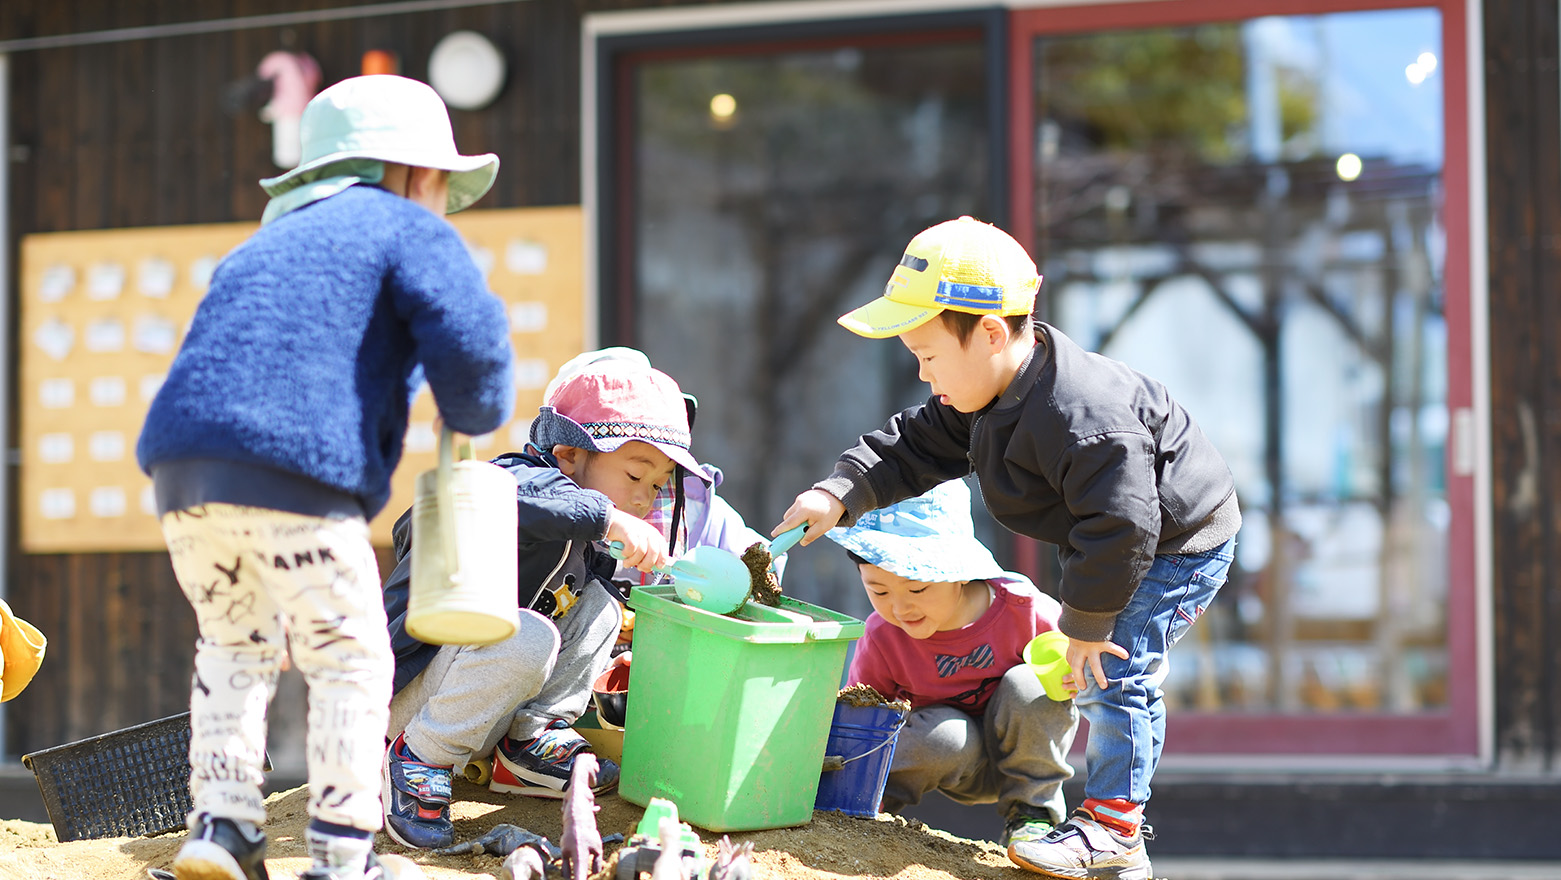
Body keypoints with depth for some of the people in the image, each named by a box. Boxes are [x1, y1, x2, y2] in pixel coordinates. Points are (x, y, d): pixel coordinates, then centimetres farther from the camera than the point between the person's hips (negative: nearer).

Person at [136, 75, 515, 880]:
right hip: (295, 468, -7)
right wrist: (475, 415, 14)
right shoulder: (407, 230, 11)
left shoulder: (269, 244, 34)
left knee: (234, 642, 23)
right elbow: (468, 339, -3)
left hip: (181, 460, 7)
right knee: (350, 660, 3)